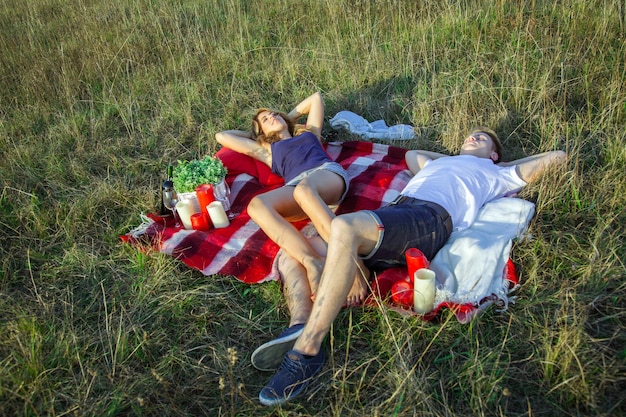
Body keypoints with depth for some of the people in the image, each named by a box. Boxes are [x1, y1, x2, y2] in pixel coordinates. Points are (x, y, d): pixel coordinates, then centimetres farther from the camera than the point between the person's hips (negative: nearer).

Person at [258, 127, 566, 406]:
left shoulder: (495, 173, 30)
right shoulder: (439, 162, 46)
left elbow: (557, 157, 31)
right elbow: (411, 154, 64)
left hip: (430, 217, -7)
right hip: (394, 213, 7)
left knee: (345, 226, -38)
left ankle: (307, 351, -34)